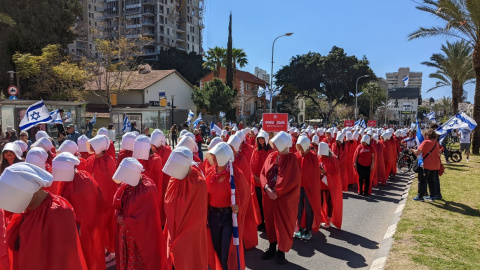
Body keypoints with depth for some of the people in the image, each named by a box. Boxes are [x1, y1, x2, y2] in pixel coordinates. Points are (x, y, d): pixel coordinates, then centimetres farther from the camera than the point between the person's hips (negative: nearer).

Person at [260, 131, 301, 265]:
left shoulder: (292, 159, -13)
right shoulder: (271, 156, 3)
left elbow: (293, 180, -16)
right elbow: (263, 174, 2)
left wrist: (277, 192, -17)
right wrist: (267, 188, -15)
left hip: (284, 198, -5)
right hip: (269, 196, 5)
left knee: (283, 225, 7)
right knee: (270, 222, 16)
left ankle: (281, 251, 25)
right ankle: (272, 248, 33)